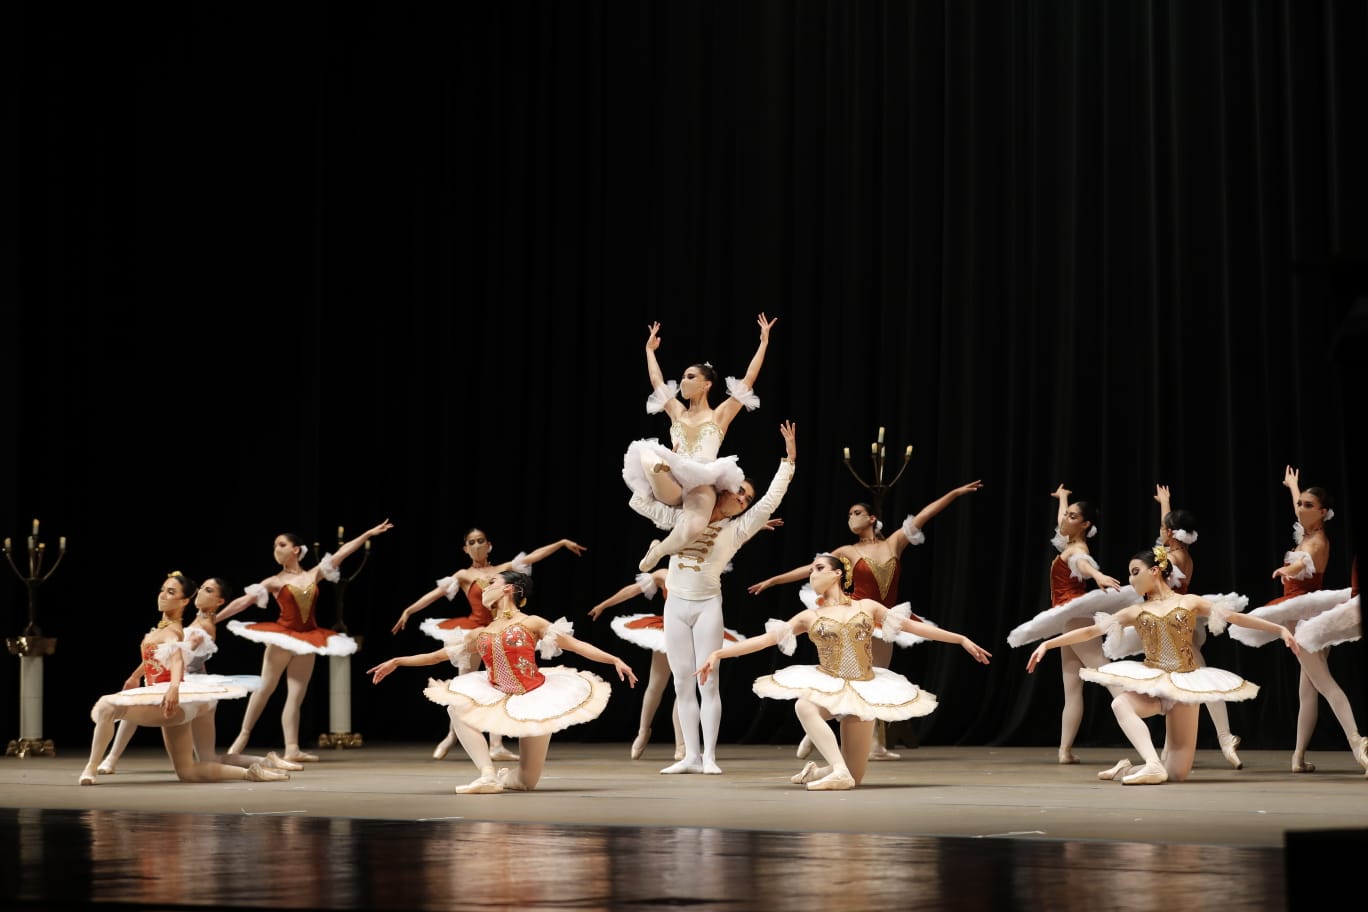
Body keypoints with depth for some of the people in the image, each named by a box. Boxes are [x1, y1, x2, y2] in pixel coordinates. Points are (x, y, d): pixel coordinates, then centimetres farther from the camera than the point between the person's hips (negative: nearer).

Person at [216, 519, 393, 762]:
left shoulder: (313, 575, 7)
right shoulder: (274, 582, -1)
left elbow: (343, 552, 6)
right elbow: (243, 601, -4)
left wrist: (369, 534, 6)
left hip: (307, 641, 3)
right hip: (282, 637, -3)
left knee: (296, 696, 0)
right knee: (265, 688, -1)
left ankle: (292, 749, -5)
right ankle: (242, 737, 9)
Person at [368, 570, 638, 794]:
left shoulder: (531, 623, -1)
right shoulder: (480, 635, 10)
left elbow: (576, 644, -5)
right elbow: (438, 655, 19)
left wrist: (615, 660, -15)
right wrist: (397, 662, 18)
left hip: (536, 699, -3)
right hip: (502, 701, 3)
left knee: (527, 782, -4)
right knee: (457, 706, -25)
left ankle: (510, 776, 36)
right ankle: (488, 775, -22)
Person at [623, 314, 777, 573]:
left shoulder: (719, 415, 12)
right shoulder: (677, 412, 22)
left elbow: (748, 380, 8)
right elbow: (656, 381, 35)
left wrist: (763, 343, 8)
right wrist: (649, 349, 43)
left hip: (701, 486, -2)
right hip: (671, 484, 2)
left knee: (692, 529, -36)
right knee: (647, 456, -33)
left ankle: (658, 551, -6)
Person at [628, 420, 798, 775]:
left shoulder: (736, 530, 4)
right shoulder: (681, 516, 10)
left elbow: (771, 501, -5)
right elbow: (640, 502, 12)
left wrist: (789, 458, -7)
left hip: (707, 605, -2)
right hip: (675, 605, 2)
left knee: (707, 682, -5)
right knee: (683, 683, 3)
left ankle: (709, 756, -3)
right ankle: (691, 756, 5)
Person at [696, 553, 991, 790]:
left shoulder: (867, 606, 6)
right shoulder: (808, 616, 5)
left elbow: (914, 626, 8)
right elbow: (765, 639, -1)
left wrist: (961, 639, 7)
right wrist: (718, 654, -11)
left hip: (864, 689, 1)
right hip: (828, 686, 0)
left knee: (853, 778, -4)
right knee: (804, 706, -39)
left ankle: (819, 770, 27)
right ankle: (838, 770, -37)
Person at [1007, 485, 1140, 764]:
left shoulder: (1078, 550, -8)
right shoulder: (1069, 544, 18)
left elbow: (1085, 563, -35)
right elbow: (1062, 519, 42)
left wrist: (1098, 576, -57)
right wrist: (1062, 497, 60)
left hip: (1074, 615, -9)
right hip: (1070, 620, 9)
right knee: (1072, 690, 3)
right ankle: (1065, 749, 0)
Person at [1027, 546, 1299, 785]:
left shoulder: (1190, 602, 5)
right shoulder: (1135, 611, 10)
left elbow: (1235, 617, 3)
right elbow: (1090, 631, 9)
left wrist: (1280, 629, -3)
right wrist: (1047, 644, 2)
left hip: (1185, 682, -1)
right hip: (1151, 681, 1)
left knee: (1177, 773, -9)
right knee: (1120, 704, -37)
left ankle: (1129, 769, 14)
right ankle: (1152, 764, -37)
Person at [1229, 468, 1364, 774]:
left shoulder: (1318, 541, -11)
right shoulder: (1307, 534, 13)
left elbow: (1307, 561, -37)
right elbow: (1298, 508, 38)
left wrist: (1288, 570, -58)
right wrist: (1293, 486, 56)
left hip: (1306, 615, -9)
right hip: (1302, 616, 9)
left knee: (1322, 682, -20)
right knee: (1307, 689, 7)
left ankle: (1356, 742, -33)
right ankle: (1299, 756, 8)